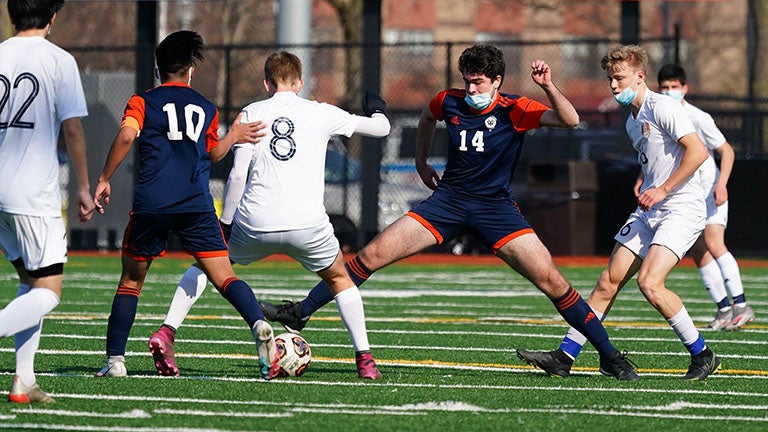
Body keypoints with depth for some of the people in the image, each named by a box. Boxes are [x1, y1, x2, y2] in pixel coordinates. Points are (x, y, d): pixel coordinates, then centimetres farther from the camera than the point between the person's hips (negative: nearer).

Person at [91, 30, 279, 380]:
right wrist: (233, 137, 42)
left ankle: (115, 360, 9)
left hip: (150, 206, -1)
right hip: (197, 205, 1)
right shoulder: (206, 108, 17)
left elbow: (126, 136, -11)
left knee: (131, 280, 13)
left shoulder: (143, 102, 7)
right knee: (223, 277, -2)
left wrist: (104, 179, -5)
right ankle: (259, 325, -30)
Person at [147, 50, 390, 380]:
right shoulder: (320, 113, 9)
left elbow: (238, 174, -1)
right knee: (339, 280, 25)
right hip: (307, 224, 0)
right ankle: (364, 358, 13)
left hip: (255, 223, 0)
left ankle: (166, 333, 9)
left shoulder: (252, 114, 7)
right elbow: (381, 128, 18)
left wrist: (223, 222, 7)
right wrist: (377, 112, 42)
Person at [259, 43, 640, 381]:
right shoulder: (450, 102, 0)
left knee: (550, 279, -14)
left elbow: (569, 120, -24)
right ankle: (300, 313, 0)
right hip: (448, 199, 3)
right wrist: (421, 162, 27)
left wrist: (548, 88, -39)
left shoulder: (515, 111, -11)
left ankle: (609, 356, -4)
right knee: (372, 255, -8)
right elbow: (427, 118, 26)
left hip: (495, 207, -3)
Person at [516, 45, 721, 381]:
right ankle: (564, 356, 5)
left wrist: (662, 190, -19)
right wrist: (645, 191, 14)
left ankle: (703, 356, -8)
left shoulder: (662, 108, -12)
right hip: (649, 211, 9)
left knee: (649, 283, -22)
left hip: (682, 208, -9)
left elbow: (698, 151, -20)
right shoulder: (632, 121, 18)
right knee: (608, 281, 3)